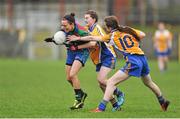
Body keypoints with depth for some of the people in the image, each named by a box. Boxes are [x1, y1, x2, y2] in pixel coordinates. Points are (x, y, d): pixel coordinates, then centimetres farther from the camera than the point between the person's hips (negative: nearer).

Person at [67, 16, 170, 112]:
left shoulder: (112, 36, 1)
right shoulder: (128, 29, 13)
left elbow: (92, 38, 2)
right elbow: (142, 35, 9)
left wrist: (78, 38, 12)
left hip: (133, 61, -7)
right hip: (143, 58, 7)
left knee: (111, 82, -7)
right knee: (148, 82, 31)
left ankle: (101, 107, -17)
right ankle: (163, 102, 45)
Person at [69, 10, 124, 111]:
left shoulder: (96, 28, -14)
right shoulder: (88, 29, 11)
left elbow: (93, 43, -24)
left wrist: (77, 47, -20)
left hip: (108, 57, -9)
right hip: (99, 60, 9)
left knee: (101, 80, -21)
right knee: (101, 84, 2)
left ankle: (119, 94, -1)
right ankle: (115, 104, 9)